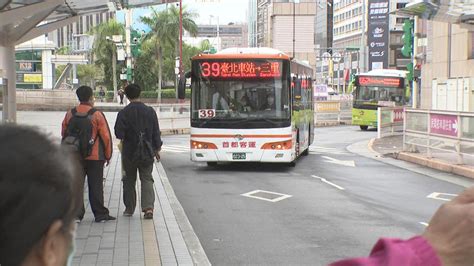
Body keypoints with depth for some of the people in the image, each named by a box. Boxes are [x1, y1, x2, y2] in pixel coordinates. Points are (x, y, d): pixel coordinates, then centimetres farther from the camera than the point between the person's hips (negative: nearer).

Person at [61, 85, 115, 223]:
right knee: (95, 186, 3)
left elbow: (64, 134, 11)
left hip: (75, 156, 3)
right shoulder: (97, 115, -9)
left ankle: (76, 214, 9)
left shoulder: (70, 114, 4)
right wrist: (107, 155, 4)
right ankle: (100, 214, 7)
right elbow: (106, 136, -7)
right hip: (94, 157, -3)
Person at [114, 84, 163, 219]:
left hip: (129, 153, -1)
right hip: (147, 152, 1)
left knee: (129, 180, 13)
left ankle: (129, 209, 21)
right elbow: (156, 133, 2)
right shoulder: (150, 111, -2)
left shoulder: (124, 113, -10)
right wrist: (157, 149, 13)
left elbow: (119, 134, -13)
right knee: (147, 179, 5)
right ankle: (148, 207, -12)